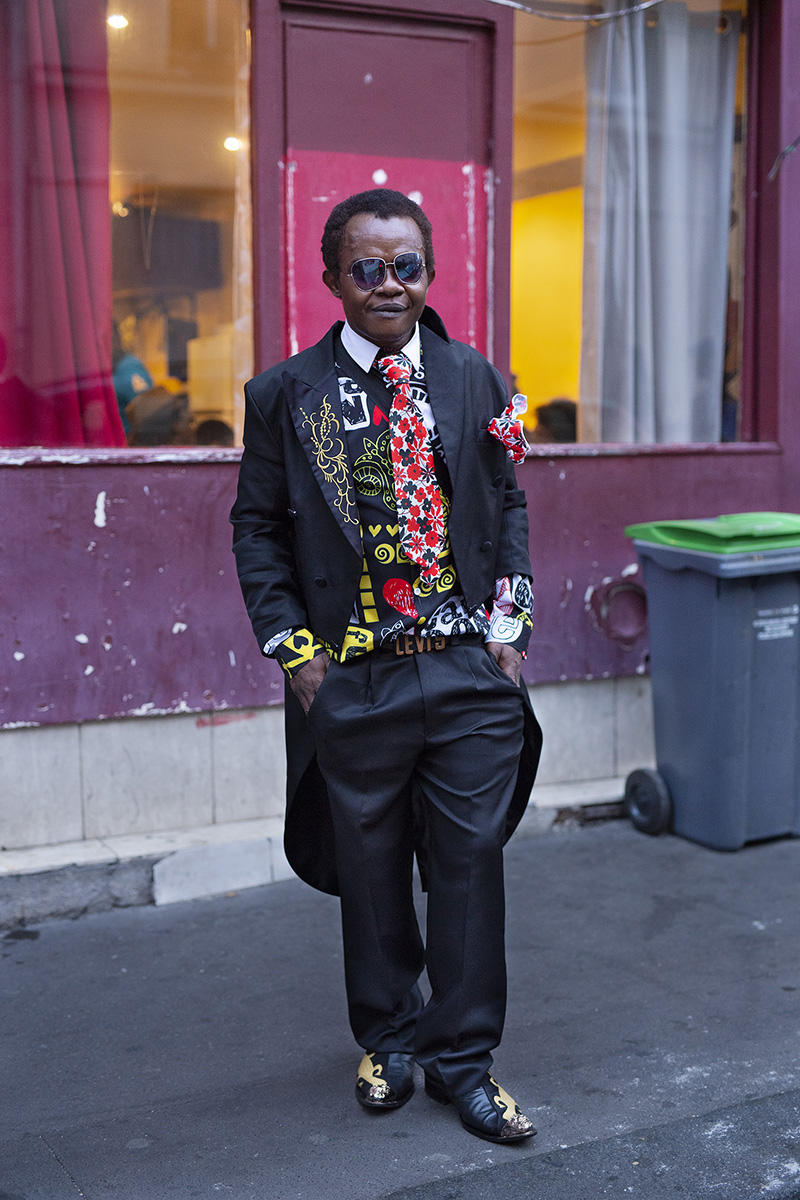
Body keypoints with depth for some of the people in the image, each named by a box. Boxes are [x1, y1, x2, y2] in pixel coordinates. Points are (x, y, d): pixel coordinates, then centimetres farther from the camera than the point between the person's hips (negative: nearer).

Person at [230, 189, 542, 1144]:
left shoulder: (474, 380, 6)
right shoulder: (285, 395, -1)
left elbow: (508, 505, 12)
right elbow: (258, 529, 3)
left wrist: (509, 623, 3)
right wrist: (294, 650, -4)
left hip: (471, 672, 2)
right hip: (352, 679, -1)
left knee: (471, 863, 5)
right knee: (370, 868, 12)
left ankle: (461, 1058, 23)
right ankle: (388, 1038, 34)